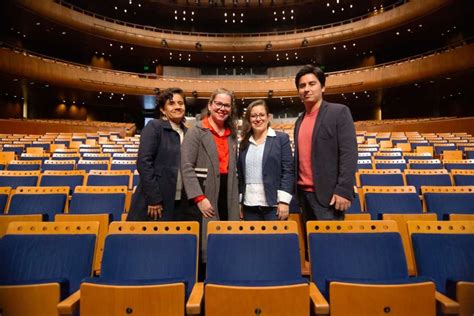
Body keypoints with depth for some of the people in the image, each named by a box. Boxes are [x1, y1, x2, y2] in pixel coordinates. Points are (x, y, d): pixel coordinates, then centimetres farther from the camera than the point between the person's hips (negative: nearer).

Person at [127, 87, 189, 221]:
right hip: (153, 202, -5)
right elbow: (144, 162, -12)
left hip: (178, 203, 5)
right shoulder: (154, 126, -5)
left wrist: (187, 199, 5)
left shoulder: (186, 133, 11)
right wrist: (154, 199, -15)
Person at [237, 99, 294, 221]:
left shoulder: (281, 138, 1)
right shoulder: (244, 143, 12)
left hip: (273, 204, -3)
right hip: (249, 206, 4)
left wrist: (284, 201, -12)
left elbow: (288, 171, -5)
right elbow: (240, 174, 13)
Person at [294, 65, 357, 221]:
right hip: (304, 192, 6)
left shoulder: (339, 112, -4)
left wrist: (344, 190, -18)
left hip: (328, 193, -6)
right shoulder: (299, 121, 14)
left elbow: (349, 153, -12)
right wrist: (297, 189, 10)